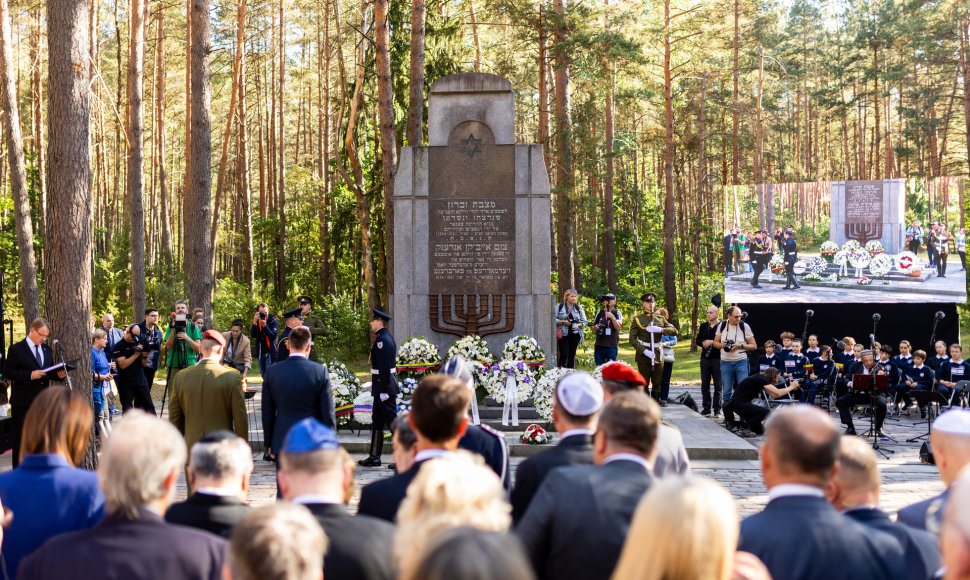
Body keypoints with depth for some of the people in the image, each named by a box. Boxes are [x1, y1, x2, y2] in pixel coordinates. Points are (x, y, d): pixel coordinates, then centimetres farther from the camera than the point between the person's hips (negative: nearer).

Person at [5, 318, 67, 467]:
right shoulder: (16, 349, -5)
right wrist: (30, 375, -22)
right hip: (23, 403, -6)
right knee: (20, 439, 0)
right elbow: (7, 372, -11)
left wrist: (59, 375, -4)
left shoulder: (47, 350, 14)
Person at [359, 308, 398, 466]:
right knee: (377, 421, 14)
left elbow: (384, 367, -22)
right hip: (381, 388, 11)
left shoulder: (382, 340, -17)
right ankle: (374, 457, 21)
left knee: (392, 420, -6)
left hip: (384, 386, -11)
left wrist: (384, 390, -23)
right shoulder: (385, 337, 15)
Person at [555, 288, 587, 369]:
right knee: (564, 355, -12)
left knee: (572, 355, 4)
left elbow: (585, 321, 9)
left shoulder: (579, 308, 13)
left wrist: (578, 325, -11)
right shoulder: (560, 306, 3)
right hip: (564, 334, -3)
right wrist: (563, 322, -16)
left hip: (575, 334, 3)